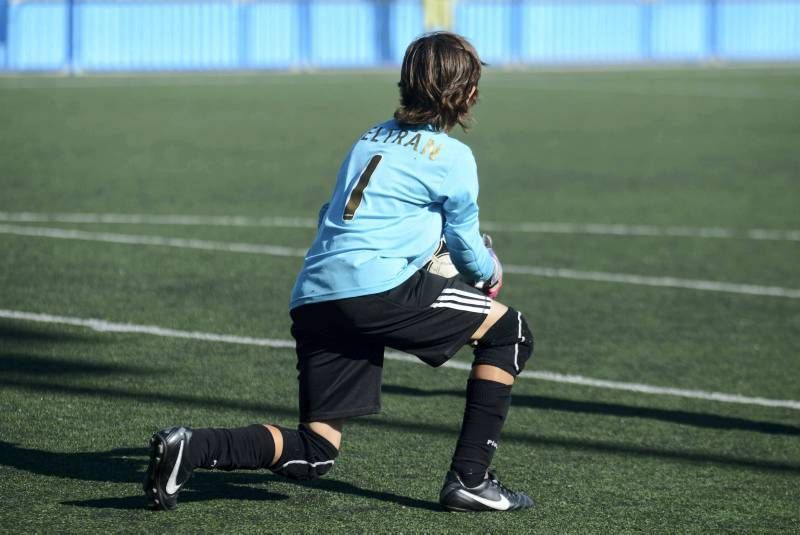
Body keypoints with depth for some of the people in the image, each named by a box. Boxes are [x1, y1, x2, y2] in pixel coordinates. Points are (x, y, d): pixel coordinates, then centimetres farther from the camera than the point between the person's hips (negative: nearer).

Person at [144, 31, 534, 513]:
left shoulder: (372, 139, 25)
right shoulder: (453, 157, 4)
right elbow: (466, 245, 14)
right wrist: (490, 273, 38)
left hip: (313, 300, 7)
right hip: (377, 287, -7)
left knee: (314, 454, 9)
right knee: (509, 331, 10)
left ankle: (190, 448, -13)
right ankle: (469, 480, 4)